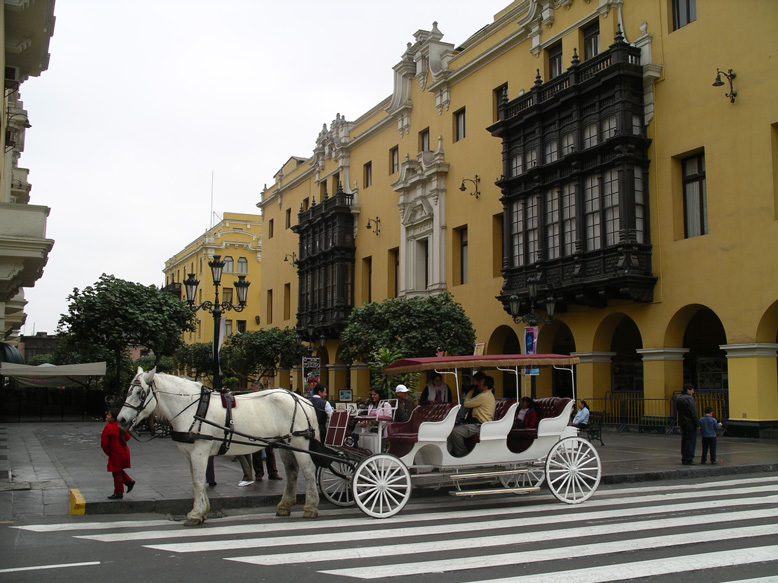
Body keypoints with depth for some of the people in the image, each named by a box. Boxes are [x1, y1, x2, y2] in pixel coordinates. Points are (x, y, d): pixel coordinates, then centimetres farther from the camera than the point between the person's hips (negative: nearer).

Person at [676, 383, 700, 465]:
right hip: (690, 423, -8)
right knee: (691, 440, -2)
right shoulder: (689, 398, -19)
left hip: (682, 423, 8)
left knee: (684, 440, 15)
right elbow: (694, 413, -19)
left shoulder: (678, 398, 7)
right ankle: (688, 460, -1)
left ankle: (684, 458, 19)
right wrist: (697, 424, -13)